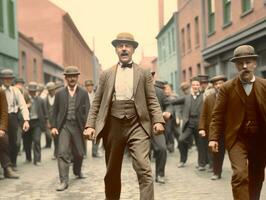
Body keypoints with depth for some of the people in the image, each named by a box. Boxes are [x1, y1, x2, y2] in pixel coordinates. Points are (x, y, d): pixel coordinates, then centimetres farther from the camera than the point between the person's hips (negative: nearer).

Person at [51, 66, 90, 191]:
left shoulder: (83, 93, 3)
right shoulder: (59, 93, 6)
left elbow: (87, 111, -2)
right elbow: (55, 111, 7)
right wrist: (53, 126, -2)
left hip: (78, 126, 1)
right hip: (64, 126, -1)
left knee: (79, 152, 14)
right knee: (63, 152, -11)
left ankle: (77, 171, 41)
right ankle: (64, 181, -9)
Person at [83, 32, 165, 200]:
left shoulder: (144, 73, 10)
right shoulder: (107, 74, 13)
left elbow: (152, 100, 4)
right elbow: (97, 103, 11)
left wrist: (158, 121, -12)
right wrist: (90, 125, 0)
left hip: (137, 125, -2)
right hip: (113, 125, 2)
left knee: (144, 169, -15)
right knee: (112, 172, 11)